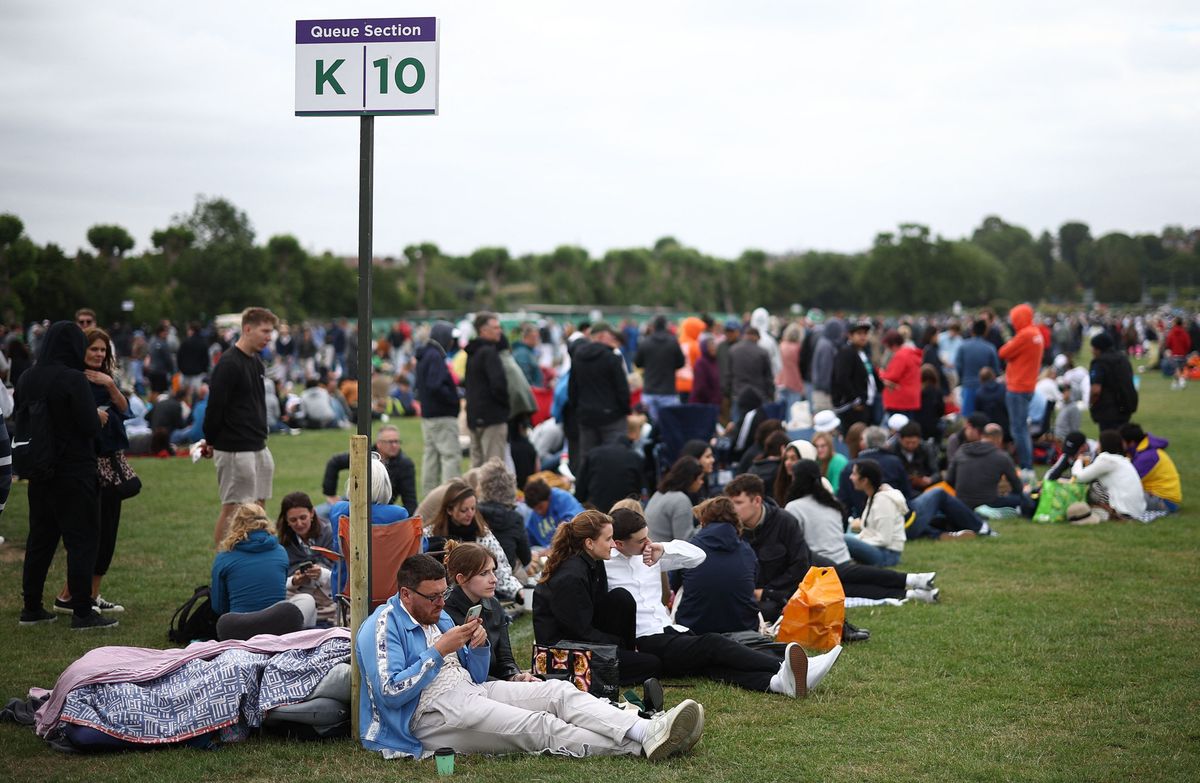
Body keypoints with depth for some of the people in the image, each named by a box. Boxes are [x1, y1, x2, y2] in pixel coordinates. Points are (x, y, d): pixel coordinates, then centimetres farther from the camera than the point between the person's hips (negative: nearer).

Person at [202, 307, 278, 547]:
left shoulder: (257, 363, 14)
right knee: (232, 509, -5)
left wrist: (261, 435, 16)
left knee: (257, 506, 10)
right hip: (234, 449, -9)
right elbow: (215, 405, -16)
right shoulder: (229, 364, -15)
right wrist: (211, 441, -8)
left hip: (258, 447, 9)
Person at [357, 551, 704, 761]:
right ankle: (641, 747, -35)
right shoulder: (382, 627, -7)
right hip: (430, 712, -9)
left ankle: (646, 730, -30)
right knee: (538, 726, -25)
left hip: (471, 691, 9)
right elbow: (390, 693, -19)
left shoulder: (438, 616, 19)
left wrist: (479, 645, -4)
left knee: (558, 691, -13)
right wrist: (439, 651, -17)